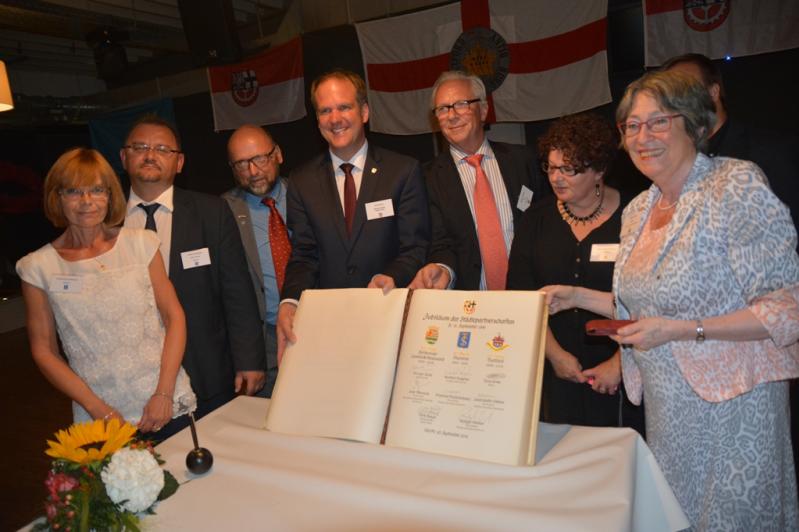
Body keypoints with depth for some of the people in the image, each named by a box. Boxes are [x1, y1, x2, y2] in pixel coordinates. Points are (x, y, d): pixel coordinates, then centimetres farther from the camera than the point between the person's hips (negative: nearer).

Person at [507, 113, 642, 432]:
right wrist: (554, 353, -7)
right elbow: (520, 293, -2)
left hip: (620, 373, -2)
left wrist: (620, 363, -10)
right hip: (552, 370, 2)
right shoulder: (537, 217, 3)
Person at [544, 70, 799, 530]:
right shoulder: (637, 211, 6)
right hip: (665, 403, 7)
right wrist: (577, 297, 5)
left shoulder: (737, 186, -15)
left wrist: (682, 330, -23)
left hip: (731, 401, -6)